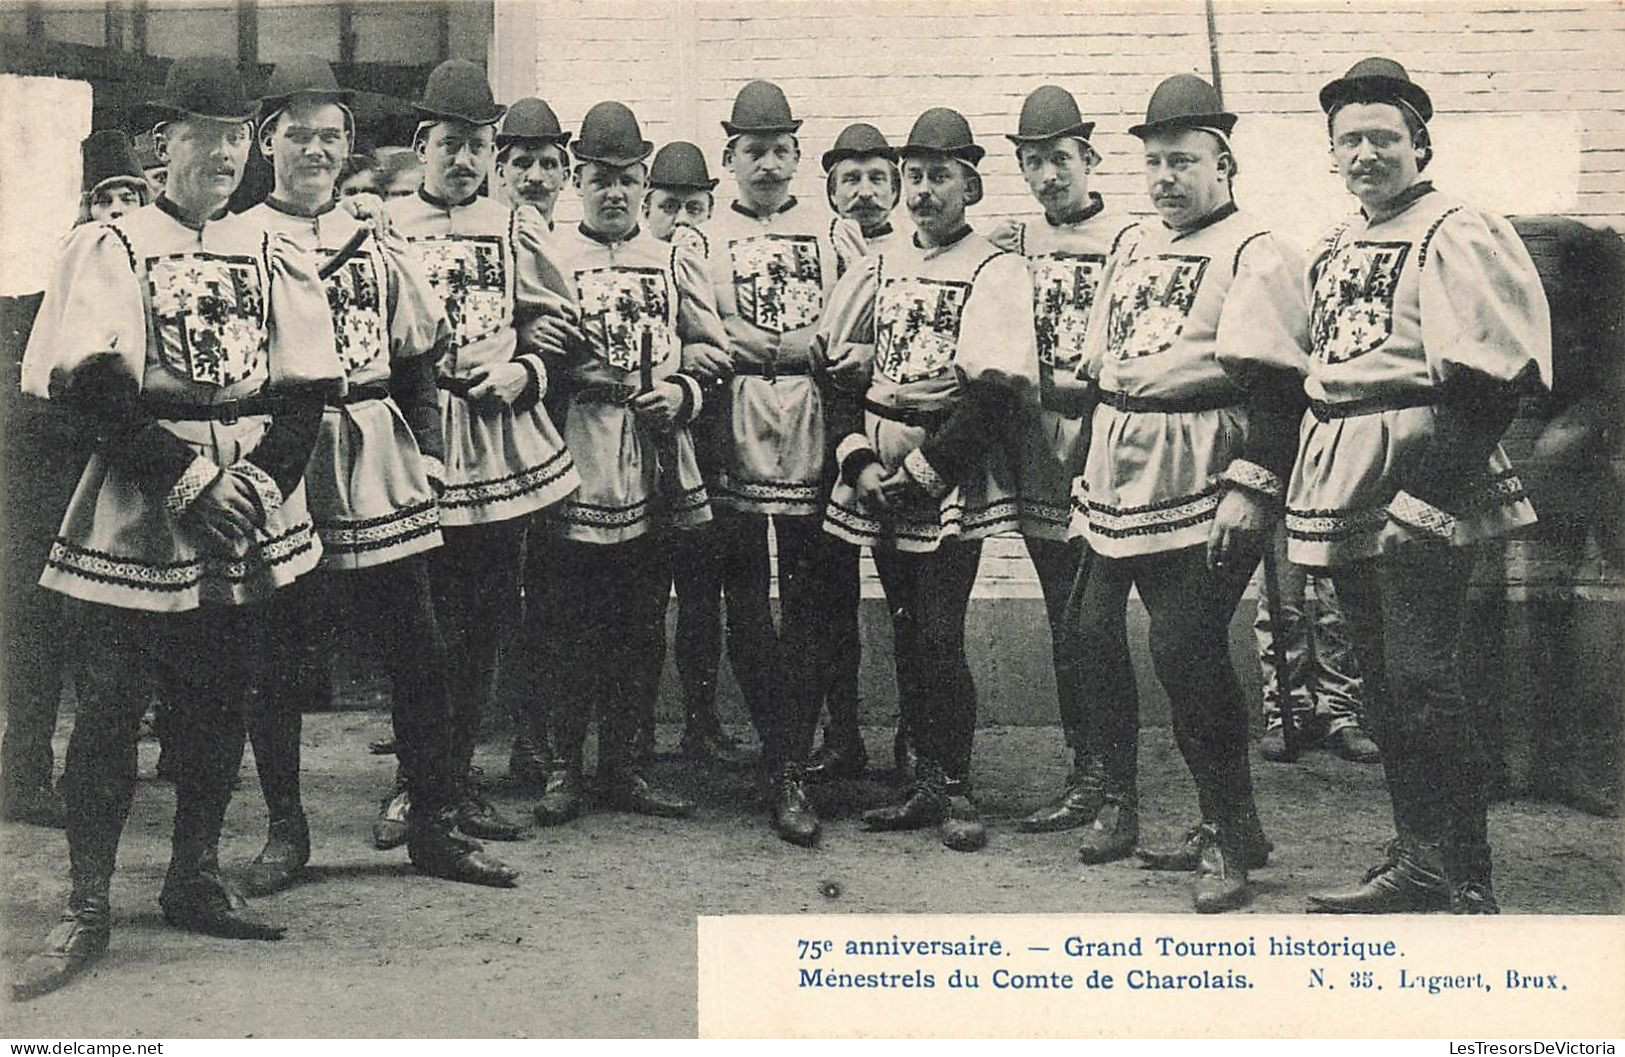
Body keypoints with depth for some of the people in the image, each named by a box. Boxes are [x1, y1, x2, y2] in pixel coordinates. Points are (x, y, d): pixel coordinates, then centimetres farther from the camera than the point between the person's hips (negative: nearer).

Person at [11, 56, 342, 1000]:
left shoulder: (276, 257, 11)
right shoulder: (111, 247, 0)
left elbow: (306, 392, 6)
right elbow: (94, 389, -10)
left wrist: (263, 480, -10)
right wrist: (191, 473, -16)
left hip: (250, 512, 4)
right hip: (138, 515, -4)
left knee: (222, 700, 9)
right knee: (110, 703, -5)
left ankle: (197, 882, 22)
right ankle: (87, 910, 5)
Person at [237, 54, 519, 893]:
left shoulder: (379, 248, 14)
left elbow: (418, 358, 19)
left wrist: (427, 448, 8)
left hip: (381, 482, 3)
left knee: (419, 656, 5)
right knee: (273, 663, 4)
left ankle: (432, 826, 17)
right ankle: (286, 830, 20)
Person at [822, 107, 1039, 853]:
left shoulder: (995, 272, -6)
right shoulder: (879, 268, 12)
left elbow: (996, 393, -14)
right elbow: (837, 367, 10)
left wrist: (924, 470, -15)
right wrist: (860, 461, -3)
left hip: (952, 480, -6)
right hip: (878, 482, 6)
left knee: (940, 637, -8)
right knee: (906, 634, 10)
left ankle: (956, 791, 6)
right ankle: (926, 783, 19)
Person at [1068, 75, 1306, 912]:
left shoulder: (1254, 254, -7)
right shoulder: (1130, 247, 17)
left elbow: (1273, 386, -14)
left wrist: (1250, 489, -22)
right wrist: (1088, 473, 20)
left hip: (1202, 494, -7)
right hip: (1119, 488, 8)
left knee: (1184, 652, -11)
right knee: (1095, 635, 8)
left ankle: (1230, 828, 4)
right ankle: (1118, 801, 26)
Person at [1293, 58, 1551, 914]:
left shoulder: (1456, 235, -8)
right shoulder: (1333, 249, 17)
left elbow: (1491, 376, -15)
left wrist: (1435, 474, -18)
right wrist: (1315, 473, 15)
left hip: (1420, 491, -8)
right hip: (1347, 490, 8)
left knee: (1422, 680, -9)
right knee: (1382, 681, 12)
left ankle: (1468, 883, 0)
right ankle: (1416, 863, 22)